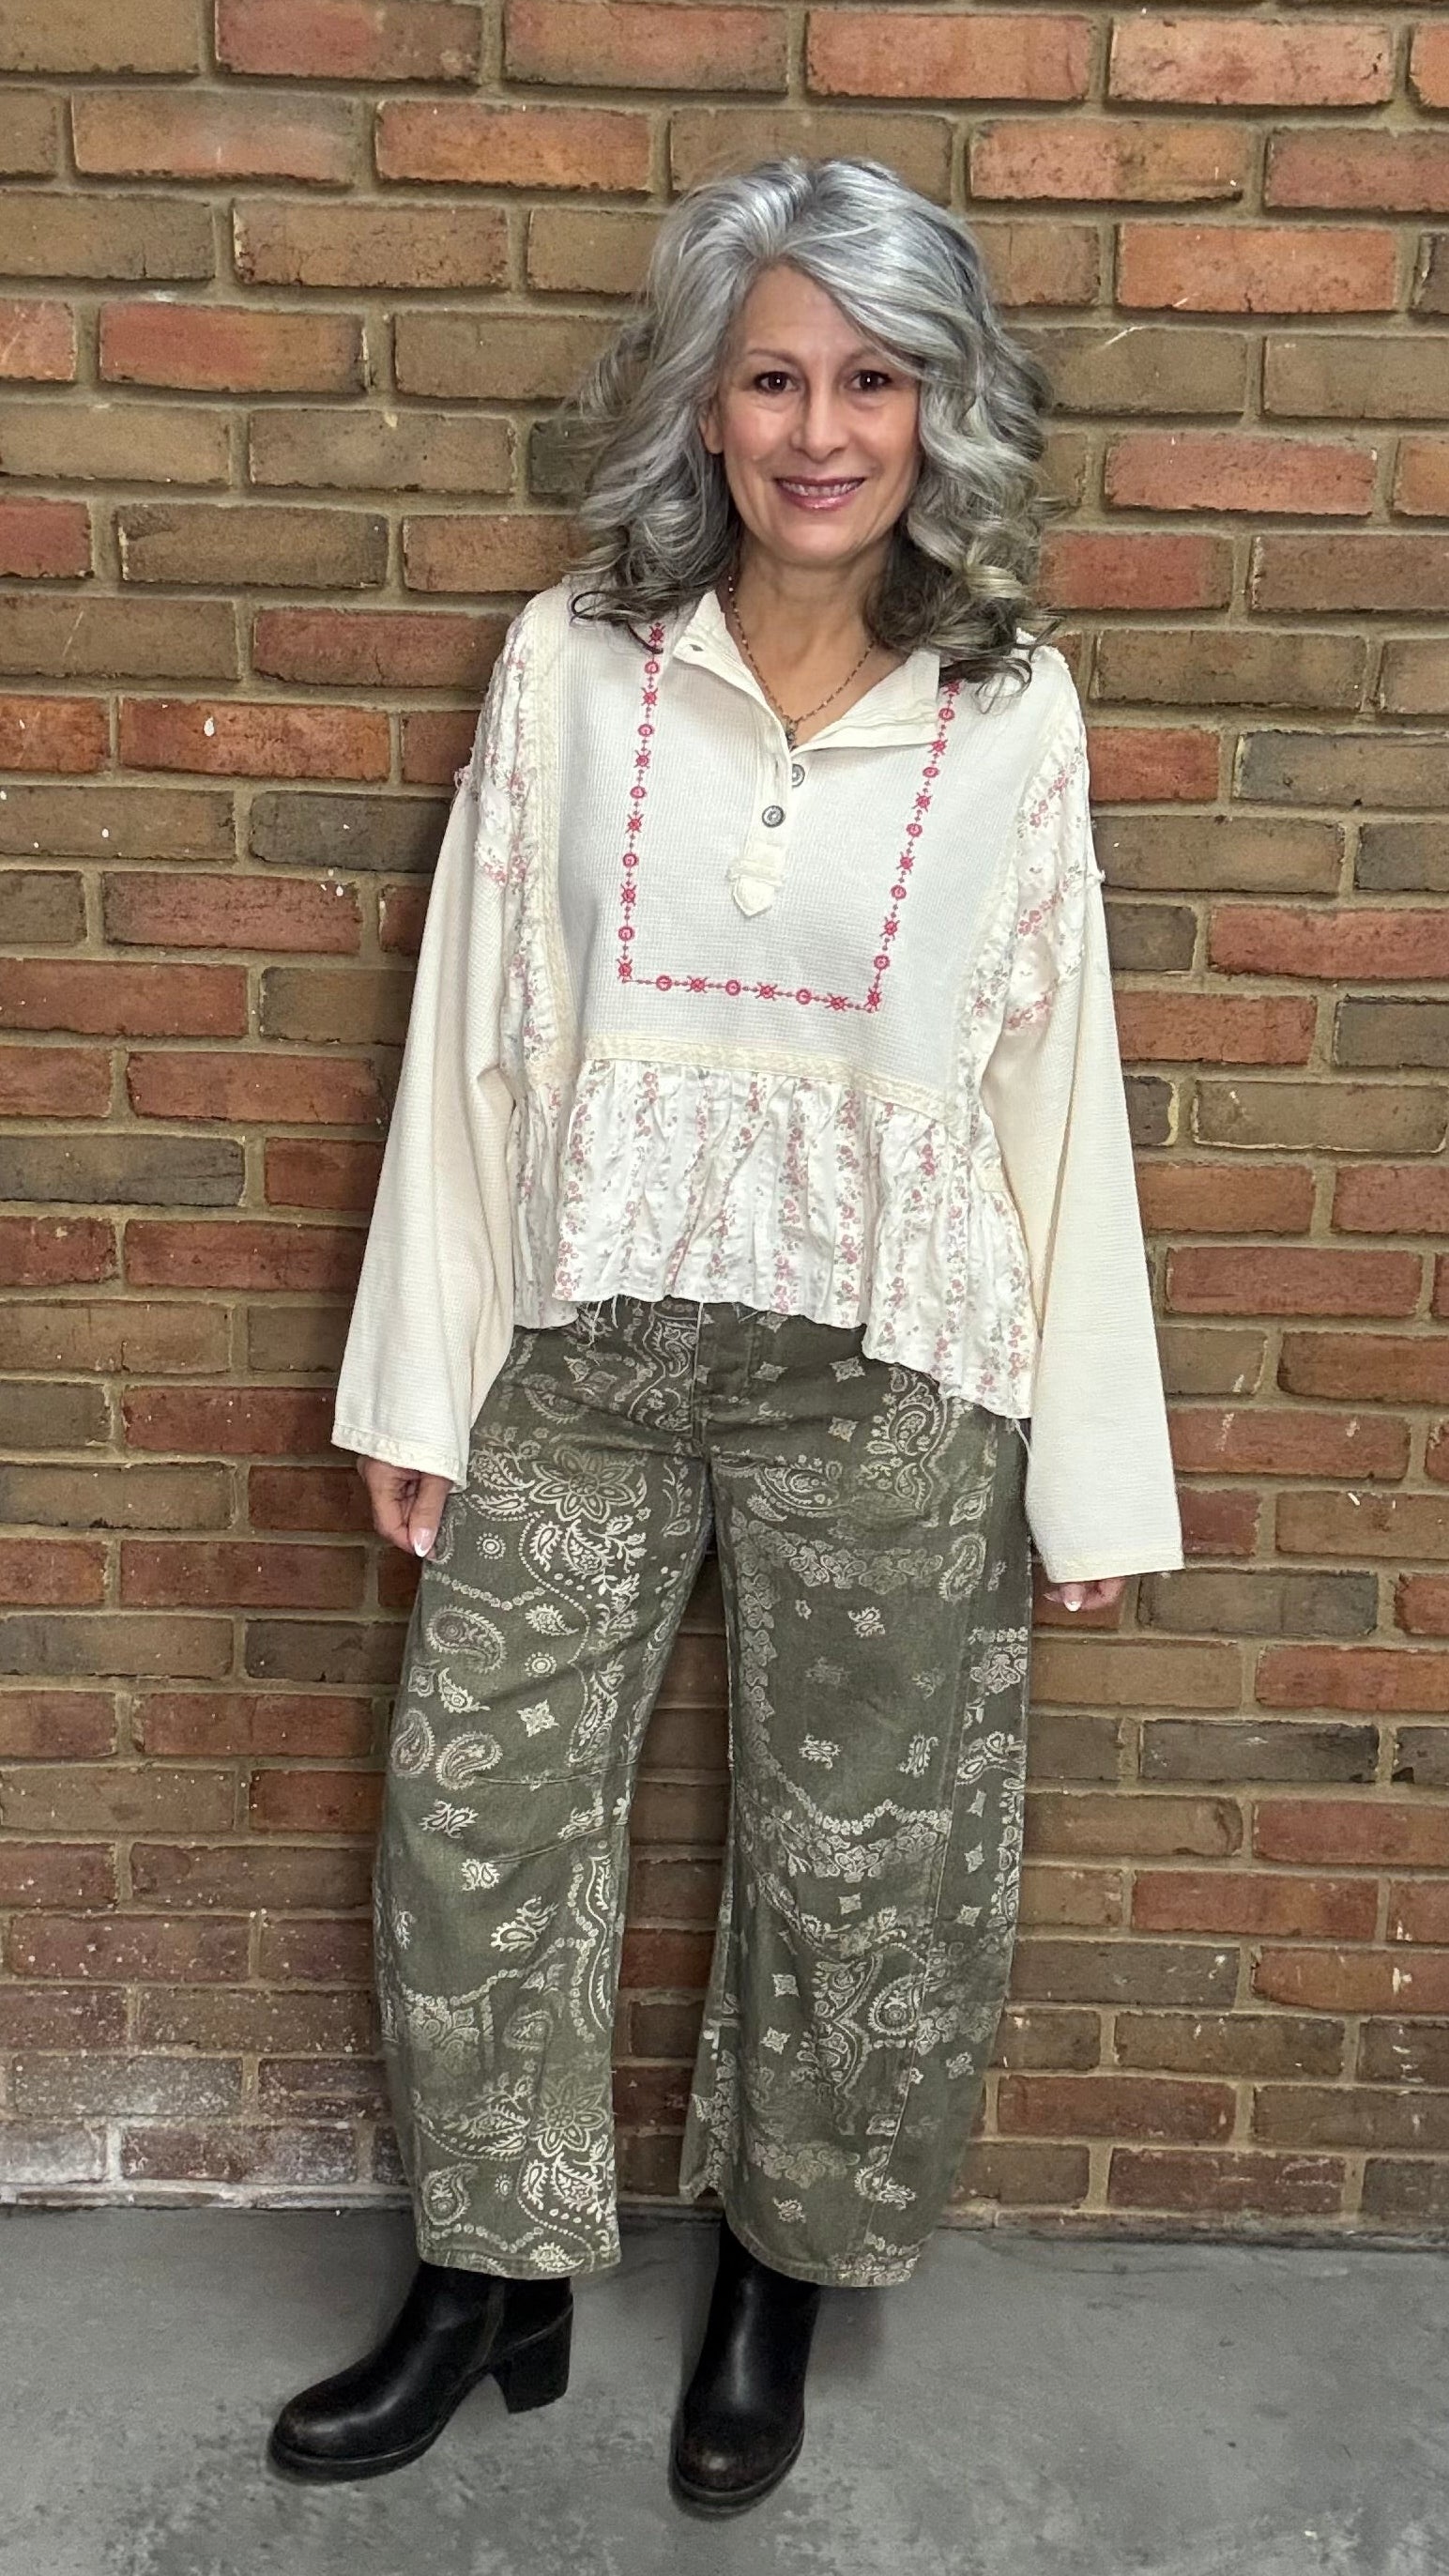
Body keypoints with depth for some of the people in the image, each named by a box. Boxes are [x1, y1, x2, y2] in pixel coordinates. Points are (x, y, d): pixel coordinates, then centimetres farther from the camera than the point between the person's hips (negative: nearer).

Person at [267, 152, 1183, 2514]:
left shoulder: (1014, 710, -3)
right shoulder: (569, 664, -2)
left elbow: (1057, 1084, -1)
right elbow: (474, 1036, 1)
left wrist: (1090, 1463, -1)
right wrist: (417, 1379, 1)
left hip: (884, 1376, -1)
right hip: (580, 1349, 2)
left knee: (857, 1853, 12)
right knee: (478, 1814, 10)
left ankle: (781, 2275, 39)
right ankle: (492, 2274, 35)